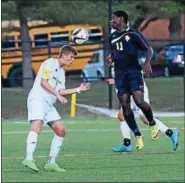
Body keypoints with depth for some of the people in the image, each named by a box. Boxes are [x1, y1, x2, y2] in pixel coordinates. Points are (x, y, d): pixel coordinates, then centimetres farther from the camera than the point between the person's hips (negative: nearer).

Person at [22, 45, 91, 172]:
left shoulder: (61, 71, 24)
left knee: (61, 130, 2)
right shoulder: (50, 63, -2)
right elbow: (43, 82, -12)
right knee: (37, 125, -28)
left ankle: (51, 162, 7)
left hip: (49, 104, 9)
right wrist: (58, 95, -15)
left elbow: (61, 91, 22)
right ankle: (29, 159, -40)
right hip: (38, 99, -9)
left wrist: (78, 89, 18)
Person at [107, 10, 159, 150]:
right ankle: (138, 136, 6)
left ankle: (153, 124, 6)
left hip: (134, 72, -6)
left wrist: (147, 62, -24)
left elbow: (149, 49, -7)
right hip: (120, 74, 6)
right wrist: (111, 59, 8)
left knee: (139, 101, -20)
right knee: (125, 105, -2)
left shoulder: (133, 34, -6)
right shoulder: (113, 37, 14)